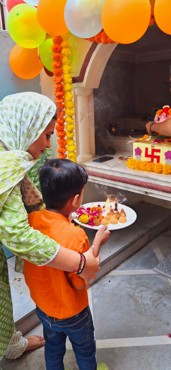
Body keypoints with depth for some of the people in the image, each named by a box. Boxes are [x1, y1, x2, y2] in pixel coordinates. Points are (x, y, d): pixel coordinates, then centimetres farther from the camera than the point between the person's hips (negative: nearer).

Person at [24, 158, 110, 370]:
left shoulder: (30, 220, -20)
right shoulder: (75, 236, -37)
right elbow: (80, 283, -23)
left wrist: (66, 218, -4)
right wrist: (97, 241, -19)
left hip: (42, 307, 5)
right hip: (72, 313, -4)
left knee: (53, 349, 32)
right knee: (85, 352, 27)